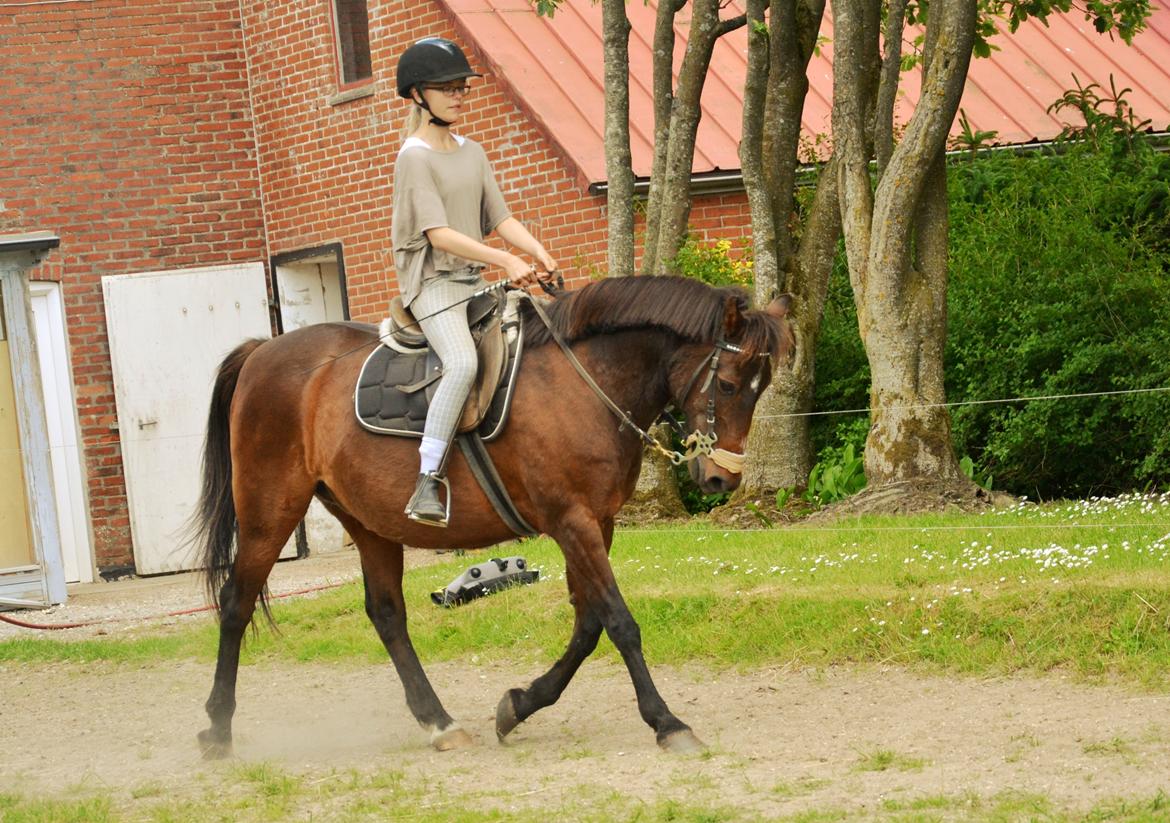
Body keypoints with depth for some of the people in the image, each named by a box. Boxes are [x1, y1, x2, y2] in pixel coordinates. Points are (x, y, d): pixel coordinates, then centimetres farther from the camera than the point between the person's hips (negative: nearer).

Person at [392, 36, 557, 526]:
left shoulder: (472, 153, 16)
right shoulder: (415, 157, -8)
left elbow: (501, 219, 12)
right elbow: (439, 233, -17)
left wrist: (540, 255, -8)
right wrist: (505, 261, -25)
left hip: (475, 282, 9)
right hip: (432, 283, -9)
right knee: (463, 363, -32)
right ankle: (427, 486, -33)